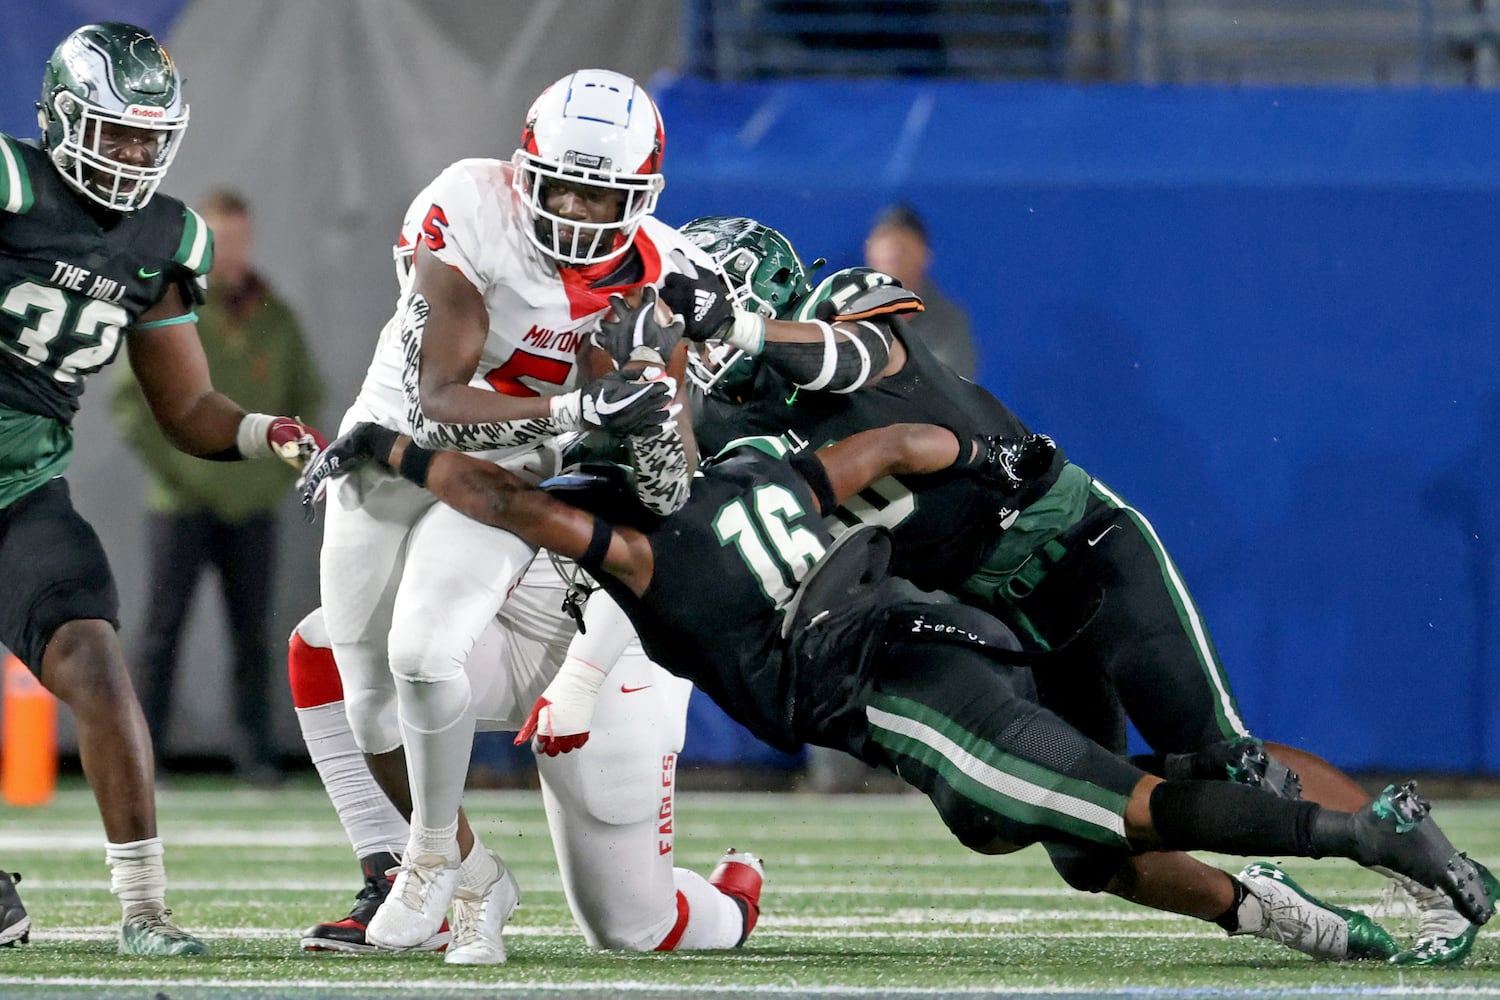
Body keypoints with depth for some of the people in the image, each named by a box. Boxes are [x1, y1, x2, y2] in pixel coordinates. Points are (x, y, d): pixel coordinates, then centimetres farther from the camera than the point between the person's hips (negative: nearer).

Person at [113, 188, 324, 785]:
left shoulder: (276, 320, 8)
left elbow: (307, 399, 17)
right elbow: (129, 399, -4)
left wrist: (282, 472, 6)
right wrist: (170, 468, -9)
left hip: (251, 506, 3)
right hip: (182, 508, -3)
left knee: (253, 635, 3)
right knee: (163, 631, -2)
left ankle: (256, 755, 6)